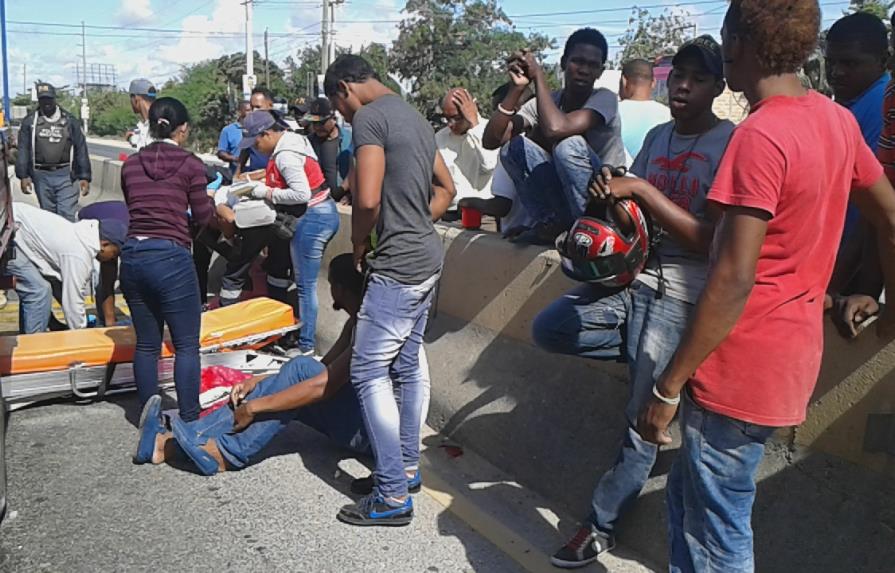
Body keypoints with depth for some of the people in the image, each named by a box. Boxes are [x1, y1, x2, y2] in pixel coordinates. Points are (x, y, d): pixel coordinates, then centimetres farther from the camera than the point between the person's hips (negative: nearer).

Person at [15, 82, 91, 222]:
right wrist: (23, 176, -6)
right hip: (41, 176, 2)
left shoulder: (70, 121, 4)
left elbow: (81, 150, 2)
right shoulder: (30, 121, 5)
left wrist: (84, 177, -3)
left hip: (65, 175, -2)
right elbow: (23, 150, 3)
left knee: (67, 215, -9)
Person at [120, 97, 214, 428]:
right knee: (187, 345, 4)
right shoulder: (190, 164, -5)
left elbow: (134, 208, 15)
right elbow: (203, 218, -2)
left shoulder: (131, 165, 9)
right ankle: (189, 421, 7)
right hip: (170, 257, -5)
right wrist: (209, 200, 19)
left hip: (132, 256, 6)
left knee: (147, 344, 15)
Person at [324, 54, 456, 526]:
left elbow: (367, 199, -22)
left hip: (397, 266, -10)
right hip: (427, 257, 10)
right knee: (406, 366, 16)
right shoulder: (414, 117, 17)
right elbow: (445, 188, 23)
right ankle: (407, 466, 28)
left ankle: (393, 496, 0)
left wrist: (358, 244, -4)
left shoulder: (369, 117, -12)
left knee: (369, 372, -4)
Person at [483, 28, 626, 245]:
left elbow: (555, 128, -36)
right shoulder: (546, 101, -2)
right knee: (515, 147, -14)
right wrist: (517, 88, -19)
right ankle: (556, 222, -8)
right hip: (567, 198, 5)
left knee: (568, 145, -32)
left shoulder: (604, 99, -16)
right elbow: (491, 140, -12)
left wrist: (539, 76, -22)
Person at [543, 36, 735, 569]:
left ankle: (602, 525, 16)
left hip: (677, 292, -7)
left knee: (643, 419, -2)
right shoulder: (657, 136, 12)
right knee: (549, 329, -8)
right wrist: (612, 196, -2)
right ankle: (649, 355, 7)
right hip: (631, 276, 7)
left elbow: (709, 240, -17)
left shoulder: (731, 143, -9)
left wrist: (642, 190, -22)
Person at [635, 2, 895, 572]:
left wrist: (668, 387, -17)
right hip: (793, 353, 9)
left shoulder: (760, 136, -20)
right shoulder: (837, 120, 6)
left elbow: (733, 280, -23)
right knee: (688, 497, 22)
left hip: (741, 369, -9)